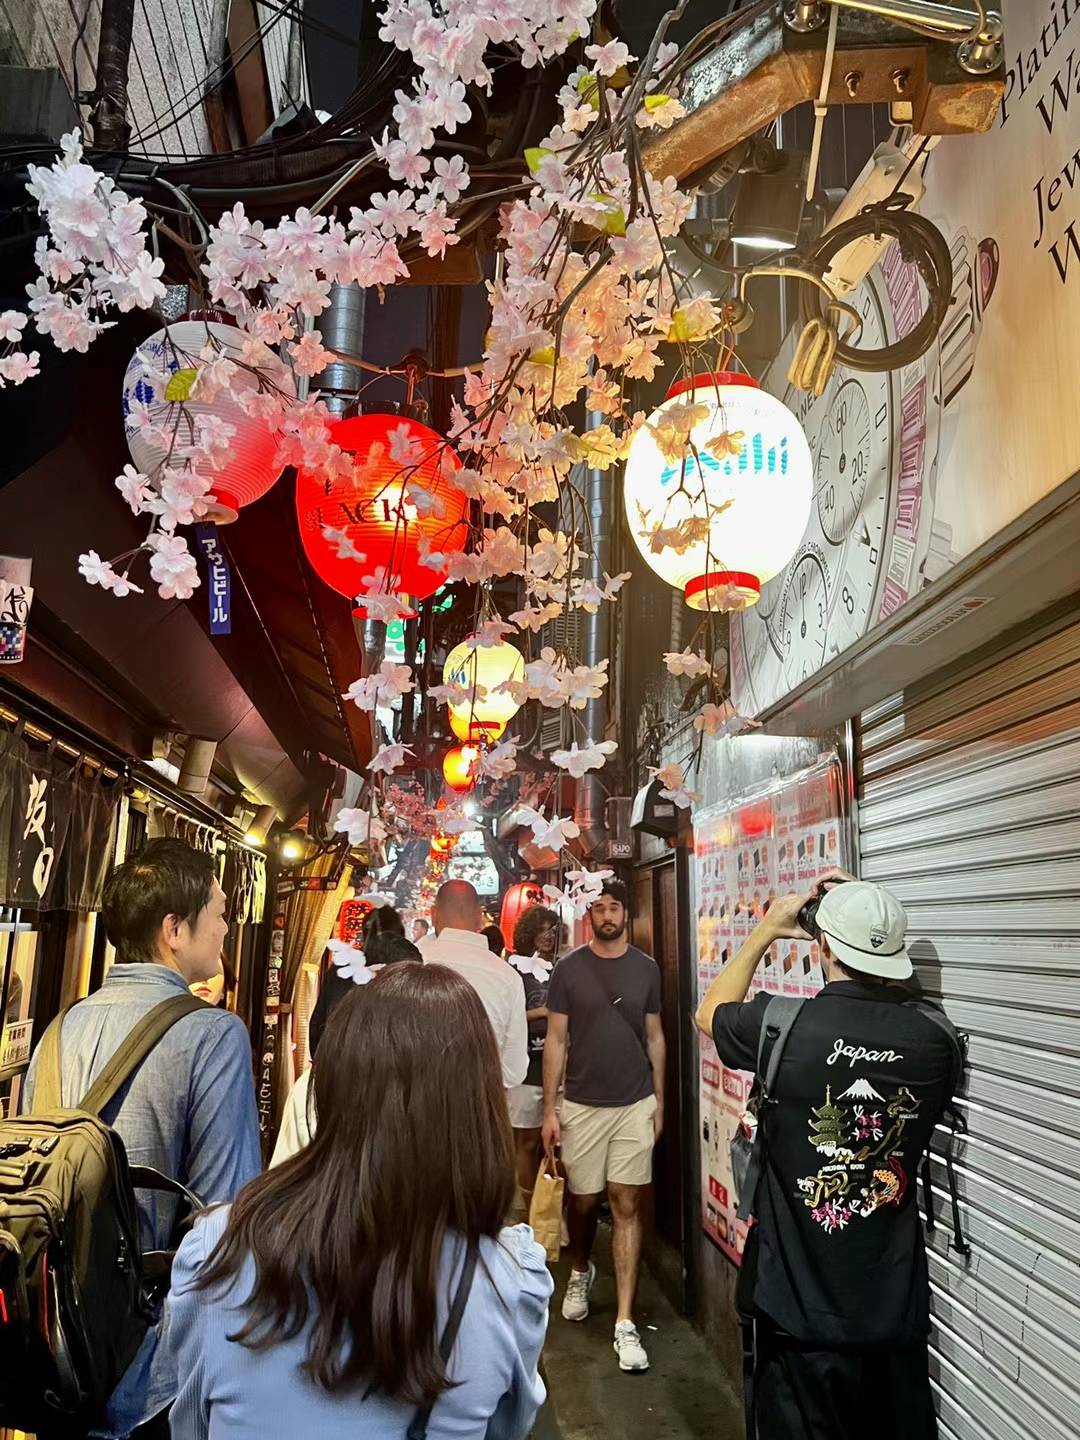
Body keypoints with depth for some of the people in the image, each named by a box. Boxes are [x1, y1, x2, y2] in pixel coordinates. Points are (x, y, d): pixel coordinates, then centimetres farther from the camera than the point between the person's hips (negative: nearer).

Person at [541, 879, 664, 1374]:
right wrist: (549, 1109, -4)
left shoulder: (645, 968, 2)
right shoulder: (569, 969, -4)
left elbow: (655, 1038, 9)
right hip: (581, 1105, 0)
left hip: (635, 1105, 1)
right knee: (583, 1201, 13)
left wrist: (659, 1103, 7)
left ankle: (625, 1324, 8)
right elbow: (555, 1040, -1)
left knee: (627, 1206, 1)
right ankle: (580, 1271, 43)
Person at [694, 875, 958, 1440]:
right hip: (898, 1305, 3)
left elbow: (710, 1013, 2)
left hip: (803, 1304, -3)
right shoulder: (935, 1040, -13)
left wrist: (766, 930, 8)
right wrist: (870, 921, 7)